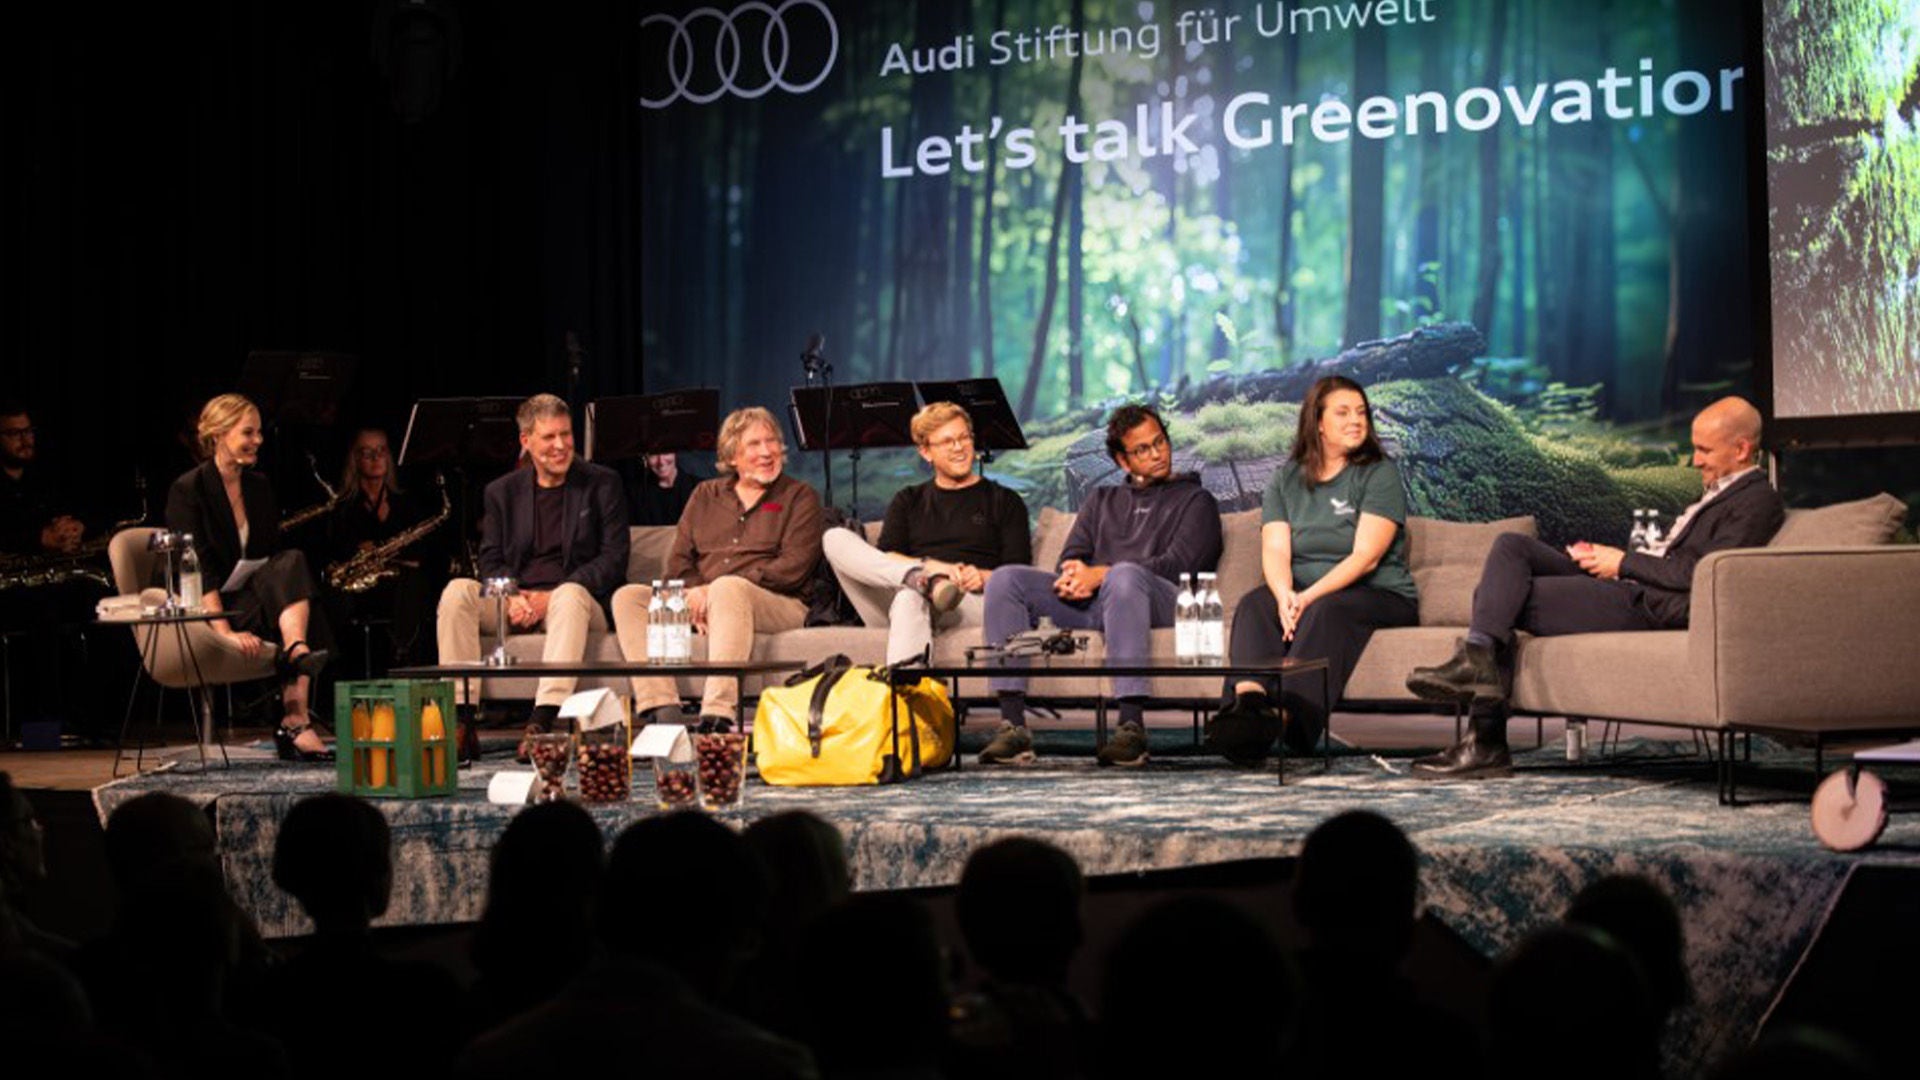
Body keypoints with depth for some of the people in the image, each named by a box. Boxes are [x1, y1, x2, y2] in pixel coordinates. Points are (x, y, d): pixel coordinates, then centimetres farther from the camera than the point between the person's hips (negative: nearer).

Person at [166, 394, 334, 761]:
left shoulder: (259, 487, 14)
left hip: (255, 599, 6)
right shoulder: (187, 490, -8)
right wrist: (225, 632, -29)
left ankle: (296, 711, -40)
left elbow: (276, 555, 13)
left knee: (301, 591, -27)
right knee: (291, 565, -29)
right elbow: (199, 570, -18)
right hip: (207, 611, -6)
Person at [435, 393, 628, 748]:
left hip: (577, 599, -3)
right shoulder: (501, 492, 15)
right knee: (457, 591, -24)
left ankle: (543, 720, -48)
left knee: (571, 594, -37)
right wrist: (512, 597, -15)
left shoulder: (602, 484, 6)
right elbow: (490, 560, 9)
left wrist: (552, 597, -15)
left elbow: (614, 559, -3)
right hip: (515, 603, 3)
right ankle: (460, 719, -29)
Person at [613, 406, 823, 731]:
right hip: (700, 603, 5)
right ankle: (662, 707, -33)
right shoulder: (705, 495, 23)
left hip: (776, 604, -5)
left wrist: (715, 590, -13)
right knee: (628, 597, -15)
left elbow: (793, 567, -5)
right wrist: (694, 591, -11)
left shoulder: (799, 497, 10)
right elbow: (677, 561, 15)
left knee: (727, 588, -38)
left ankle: (717, 713, -51)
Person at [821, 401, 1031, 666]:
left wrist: (983, 578, -16)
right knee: (835, 538, -17)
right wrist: (928, 567, -13)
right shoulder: (908, 501, 28)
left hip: (975, 603, -3)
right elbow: (884, 557, 9)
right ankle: (922, 580, -38)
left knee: (909, 599, -39)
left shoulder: (1004, 502, 20)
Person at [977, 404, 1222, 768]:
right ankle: (1013, 727, -27)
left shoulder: (1195, 500, 17)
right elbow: (1071, 557, 18)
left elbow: (1178, 565, -1)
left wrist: (1100, 575, -13)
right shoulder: (1102, 500, 32)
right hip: (1090, 603, 5)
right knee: (1006, 579, -15)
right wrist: (1074, 576, -10)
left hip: (1161, 601, -5)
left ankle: (1131, 726, -48)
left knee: (1125, 575, -39)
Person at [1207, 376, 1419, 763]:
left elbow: (1366, 556, -10)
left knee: (1327, 610, -37)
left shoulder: (1380, 473, 2)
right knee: (1254, 604, -28)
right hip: (1304, 595, 4)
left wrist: (1310, 597, -24)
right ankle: (1249, 700, -58)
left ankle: (1291, 714, -63)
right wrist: (1286, 595, -24)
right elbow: (1275, 550, 0)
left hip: (1379, 596, -3)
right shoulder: (1285, 479, 14)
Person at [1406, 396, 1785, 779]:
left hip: (1650, 608, -10)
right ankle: (1477, 659, -20)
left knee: (1510, 599, -11)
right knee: (1511, 546, -2)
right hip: (1631, 587, 10)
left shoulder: (1758, 500, -6)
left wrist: (1624, 563, -9)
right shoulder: (1721, 492, 25)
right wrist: (1608, 558, 7)